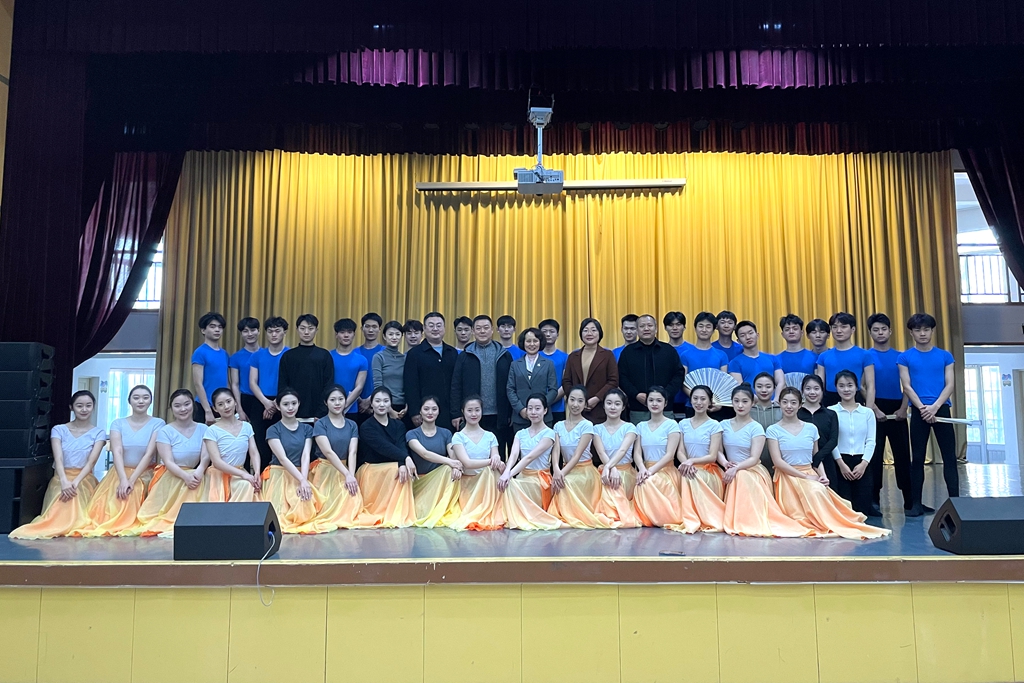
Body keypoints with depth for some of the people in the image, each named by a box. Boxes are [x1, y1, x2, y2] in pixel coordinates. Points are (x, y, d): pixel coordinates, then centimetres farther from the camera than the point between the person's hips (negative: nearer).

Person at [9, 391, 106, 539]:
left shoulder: (98, 433, 4)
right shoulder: (59, 430, 5)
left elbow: (91, 461, -8)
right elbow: (58, 458, -10)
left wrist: (76, 482, -27)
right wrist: (64, 482, -29)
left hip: (85, 481, -1)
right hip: (61, 480, 1)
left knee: (80, 518, -28)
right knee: (58, 515, -24)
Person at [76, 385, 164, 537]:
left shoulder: (158, 424, -2)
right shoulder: (118, 424, 4)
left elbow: (149, 454, -11)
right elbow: (117, 452, -10)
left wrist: (132, 480, -22)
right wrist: (123, 479, -26)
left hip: (144, 475, -2)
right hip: (120, 473, 2)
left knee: (131, 499, -29)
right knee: (108, 505, -24)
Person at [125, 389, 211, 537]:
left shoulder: (203, 429, 3)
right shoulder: (165, 431, -6)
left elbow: (205, 457, -8)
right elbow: (168, 462, -15)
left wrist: (198, 472, -31)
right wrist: (185, 477, -32)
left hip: (194, 474, 3)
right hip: (170, 477, -3)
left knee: (200, 481, -28)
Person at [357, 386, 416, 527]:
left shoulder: (398, 425, 7)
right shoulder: (366, 427, -6)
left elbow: (401, 447, -12)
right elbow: (383, 446, -23)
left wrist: (403, 464, -34)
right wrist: (406, 457, -38)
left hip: (392, 471, 4)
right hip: (371, 472, -4)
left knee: (403, 470, -29)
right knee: (395, 469, -31)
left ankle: (400, 515, -25)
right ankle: (388, 513, -26)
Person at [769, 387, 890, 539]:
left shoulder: (811, 428, 9)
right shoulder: (773, 430, -2)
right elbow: (778, 461, -8)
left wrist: (822, 476, -7)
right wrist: (805, 477, -14)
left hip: (811, 475, 3)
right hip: (788, 476, -3)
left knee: (819, 490, -31)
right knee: (815, 491, -32)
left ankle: (827, 522, -14)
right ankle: (831, 525, -19)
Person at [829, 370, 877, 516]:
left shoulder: (867, 413, 11)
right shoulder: (831, 412, 2)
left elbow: (871, 441, 5)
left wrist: (864, 463, -9)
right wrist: (841, 463, -12)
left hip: (862, 463, 2)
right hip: (840, 463, -2)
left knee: (862, 507, -3)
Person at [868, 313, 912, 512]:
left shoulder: (899, 356, 9)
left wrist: (903, 408, -7)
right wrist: (875, 410, -13)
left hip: (897, 410, 3)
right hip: (876, 409, -2)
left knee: (902, 454, 6)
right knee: (875, 454, 1)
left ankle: (909, 498, 13)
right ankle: (874, 498, 7)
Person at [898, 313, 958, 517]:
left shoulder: (945, 356, 6)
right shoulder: (905, 357, 3)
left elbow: (949, 385, 0)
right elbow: (907, 387, -3)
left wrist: (935, 407, -14)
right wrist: (922, 408, -15)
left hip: (941, 409, 1)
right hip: (919, 412, -1)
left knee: (949, 456, 0)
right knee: (917, 457, 5)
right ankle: (916, 503, 11)